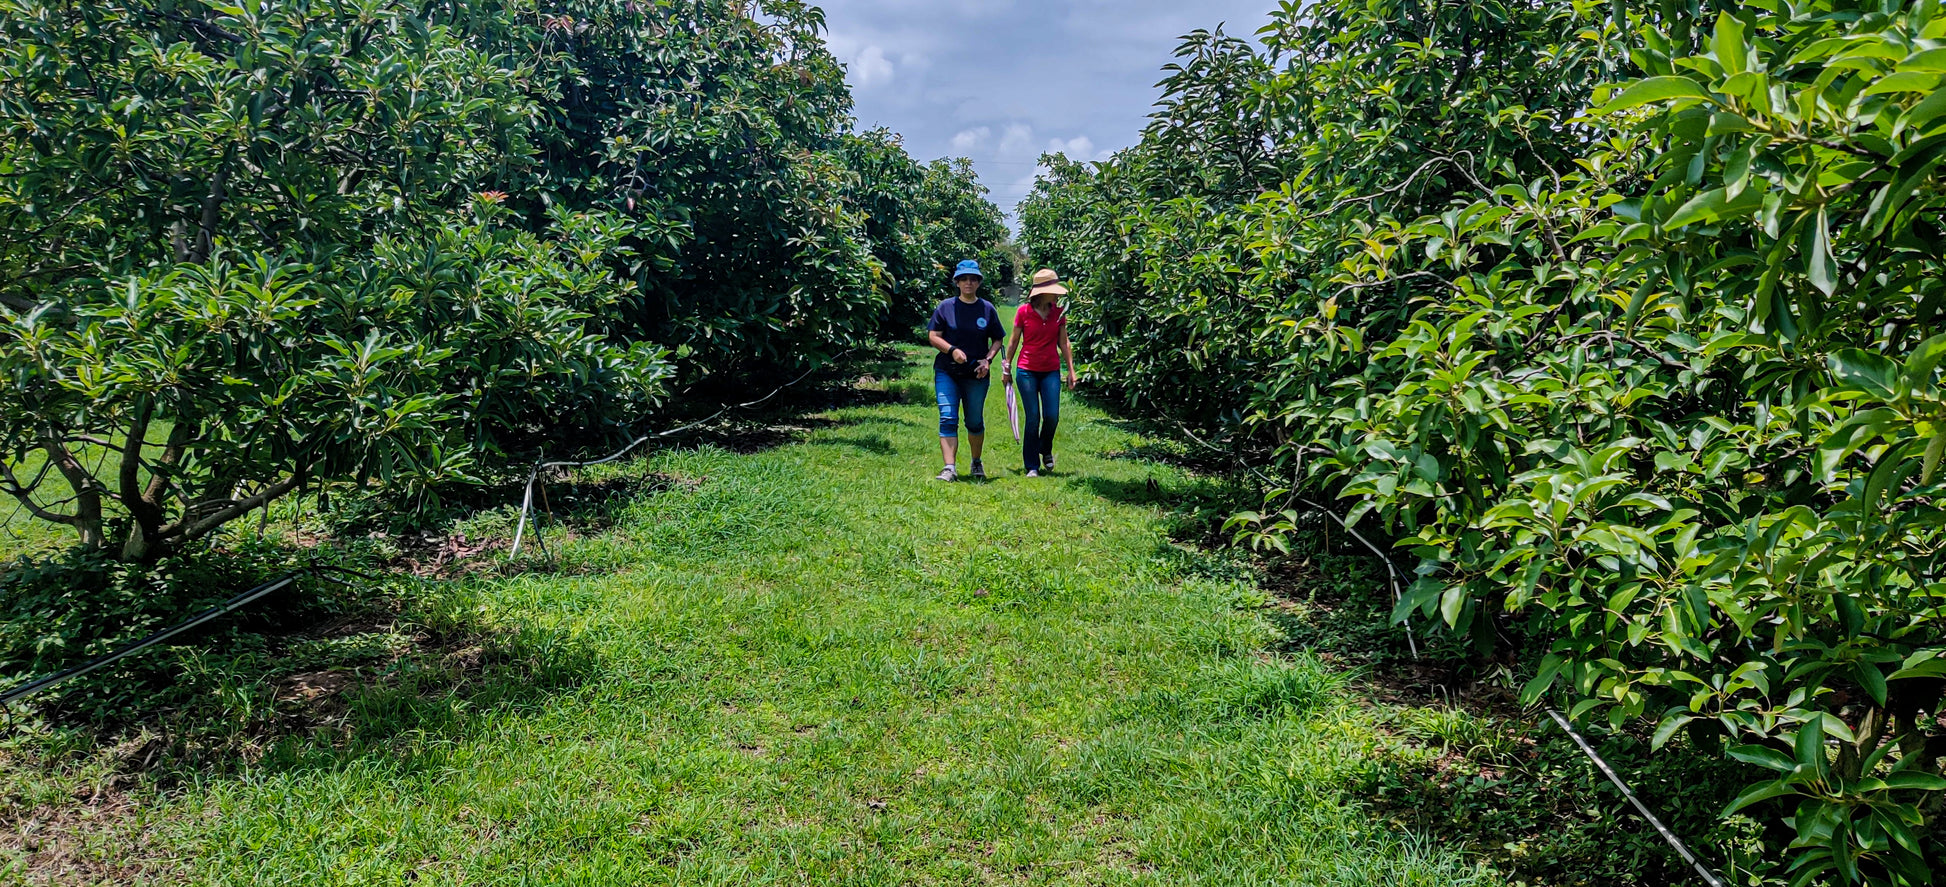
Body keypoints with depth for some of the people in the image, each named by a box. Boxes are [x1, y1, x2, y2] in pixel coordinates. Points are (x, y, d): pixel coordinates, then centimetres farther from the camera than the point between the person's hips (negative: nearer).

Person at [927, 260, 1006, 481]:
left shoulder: (988, 309, 6)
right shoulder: (946, 307, 3)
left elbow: (997, 339, 11)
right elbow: (933, 335, 0)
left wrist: (988, 360, -7)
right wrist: (952, 350, -16)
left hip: (977, 374, 1)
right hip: (947, 372, -1)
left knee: (975, 422, 11)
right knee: (948, 419, -12)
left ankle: (977, 463, 31)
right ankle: (950, 468, -15)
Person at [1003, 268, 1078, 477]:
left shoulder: (1059, 312, 4)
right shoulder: (1024, 312, -4)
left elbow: (1064, 342, 10)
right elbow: (1014, 341, 6)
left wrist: (1071, 369, 8)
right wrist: (1007, 366, 8)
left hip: (1051, 371, 2)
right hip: (1026, 371, -2)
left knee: (1052, 416, -6)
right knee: (1032, 418, -3)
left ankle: (1046, 450, 25)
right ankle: (1032, 466, 7)